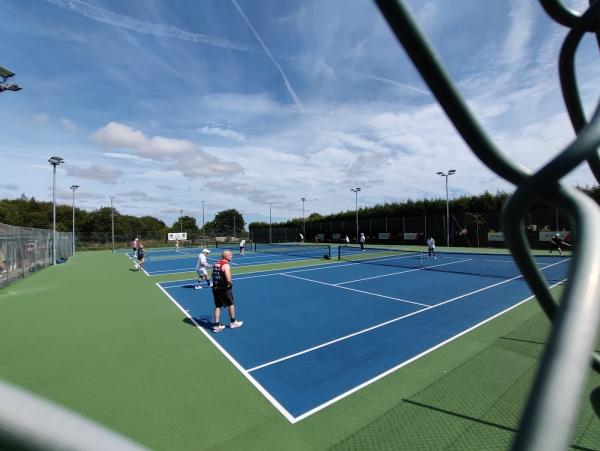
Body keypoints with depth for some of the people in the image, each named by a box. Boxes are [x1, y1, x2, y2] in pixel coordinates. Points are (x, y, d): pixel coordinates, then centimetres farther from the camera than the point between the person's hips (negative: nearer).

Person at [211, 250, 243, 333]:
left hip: (215, 288, 7)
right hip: (224, 289, -7)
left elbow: (213, 276, 17)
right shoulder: (226, 265, -19)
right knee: (231, 304, 13)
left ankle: (216, 326, 18)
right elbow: (228, 280, -26)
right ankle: (233, 322, 28)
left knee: (218, 306, 16)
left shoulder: (216, 264, 7)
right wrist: (231, 284, -8)